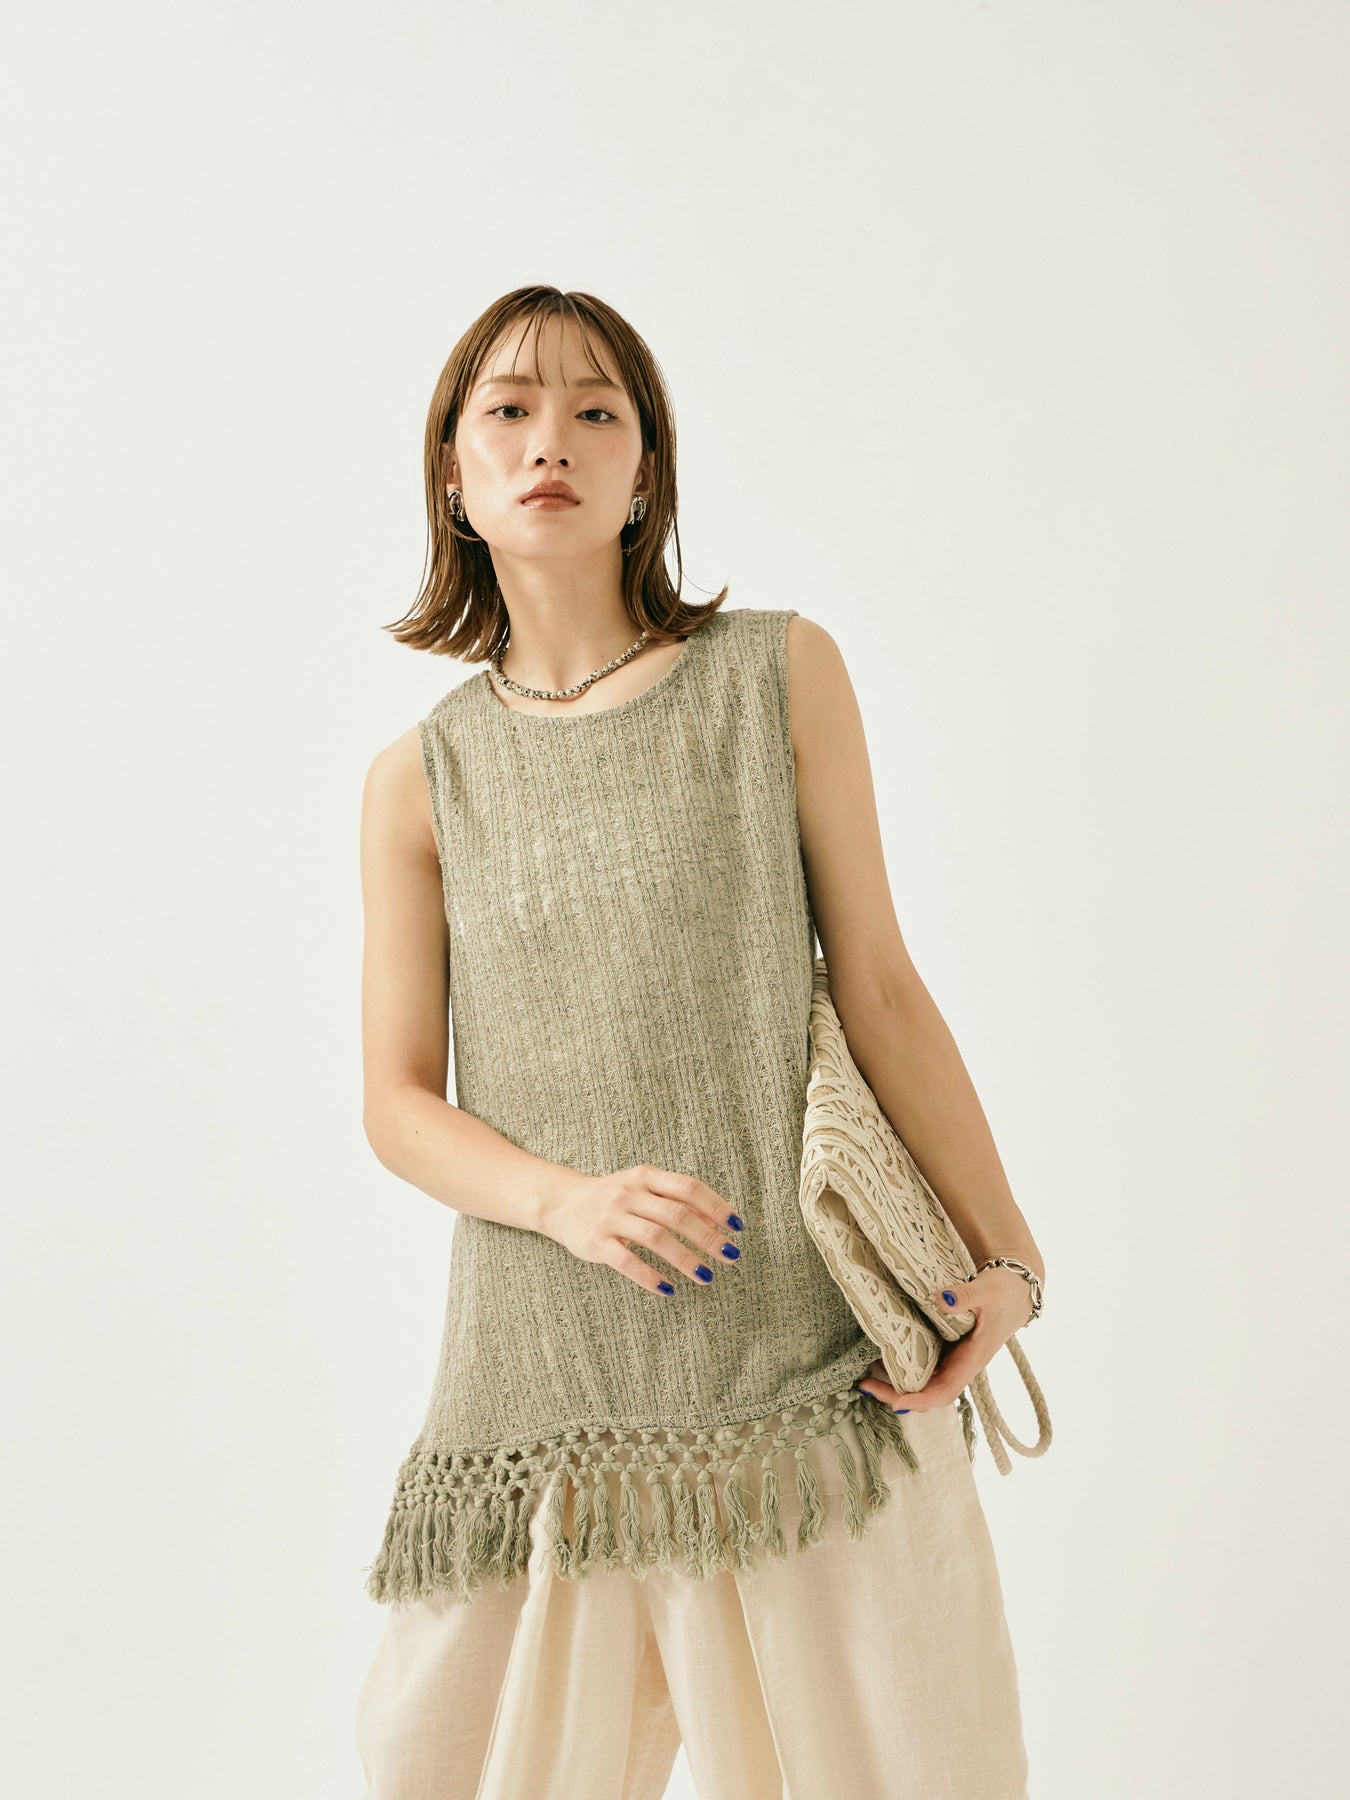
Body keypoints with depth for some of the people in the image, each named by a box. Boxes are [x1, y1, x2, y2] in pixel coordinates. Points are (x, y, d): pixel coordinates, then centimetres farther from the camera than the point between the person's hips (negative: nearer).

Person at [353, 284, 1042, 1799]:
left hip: (808, 1342, -1)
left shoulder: (778, 674, 4)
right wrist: (566, 1195, -13)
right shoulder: (422, 779, 6)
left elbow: (880, 990, 4)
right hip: (547, 1374, 1)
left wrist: (1004, 1255, 0)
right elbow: (398, 1102, 6)